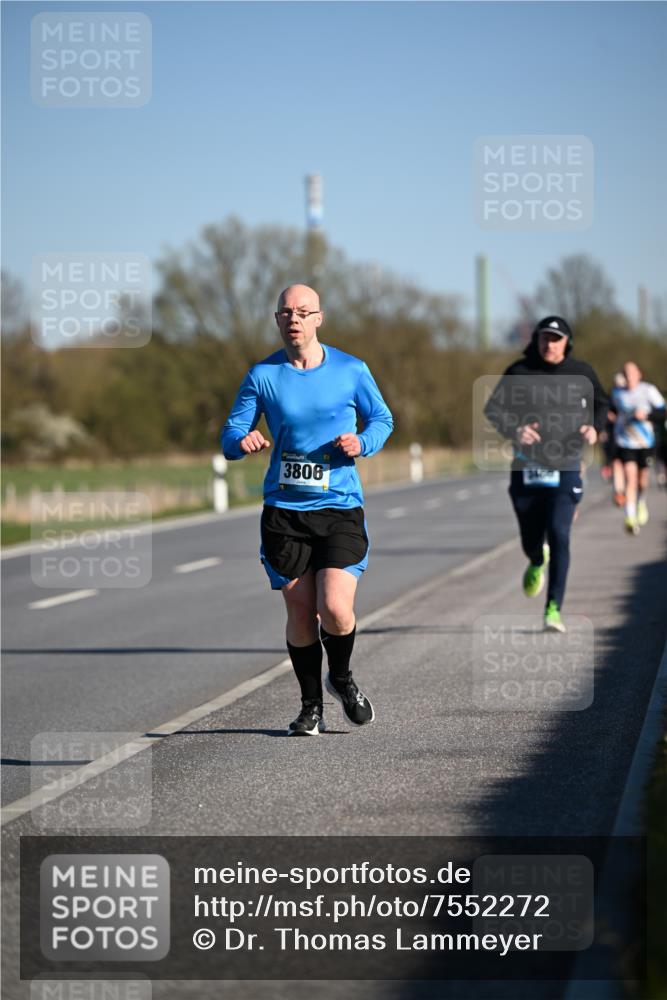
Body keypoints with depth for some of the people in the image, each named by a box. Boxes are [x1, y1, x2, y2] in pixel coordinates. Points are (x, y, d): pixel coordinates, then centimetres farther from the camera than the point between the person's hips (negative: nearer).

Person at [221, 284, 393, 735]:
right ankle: (312, 706, 21)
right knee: (300, 613, 3)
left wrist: (362, 442, -9)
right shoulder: (262, 375, 2)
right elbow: (231, 435, 4)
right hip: (284, 511, 1)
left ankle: (342, 678, 17)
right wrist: (242, 440, -20)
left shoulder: (352, 371, 0)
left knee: (335, 609, -15)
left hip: (340, 510, -1)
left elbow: (382, 419, 13)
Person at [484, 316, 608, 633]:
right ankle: (537, 563, 49)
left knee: (559, 534, -16)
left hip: (566, 467, -1)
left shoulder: (581, 373, 3)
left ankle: (553, 609, -13)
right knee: (530, 539, 9)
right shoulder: (519, 372, 0)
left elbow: (601, 403, 18)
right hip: (527, 465, 1)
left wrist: (594, 427, -3)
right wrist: (514, 429, -18)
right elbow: (493, 409, 1)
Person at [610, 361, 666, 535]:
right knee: (630, 478, -15)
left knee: (642, 480, 11)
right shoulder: (617, 392, 2)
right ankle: (630, 519, -17)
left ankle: (641, 503, 46)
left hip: (645, 441, 0)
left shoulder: (648, 390, -8)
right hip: (625, 441, 0)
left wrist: (646, 415, -23)